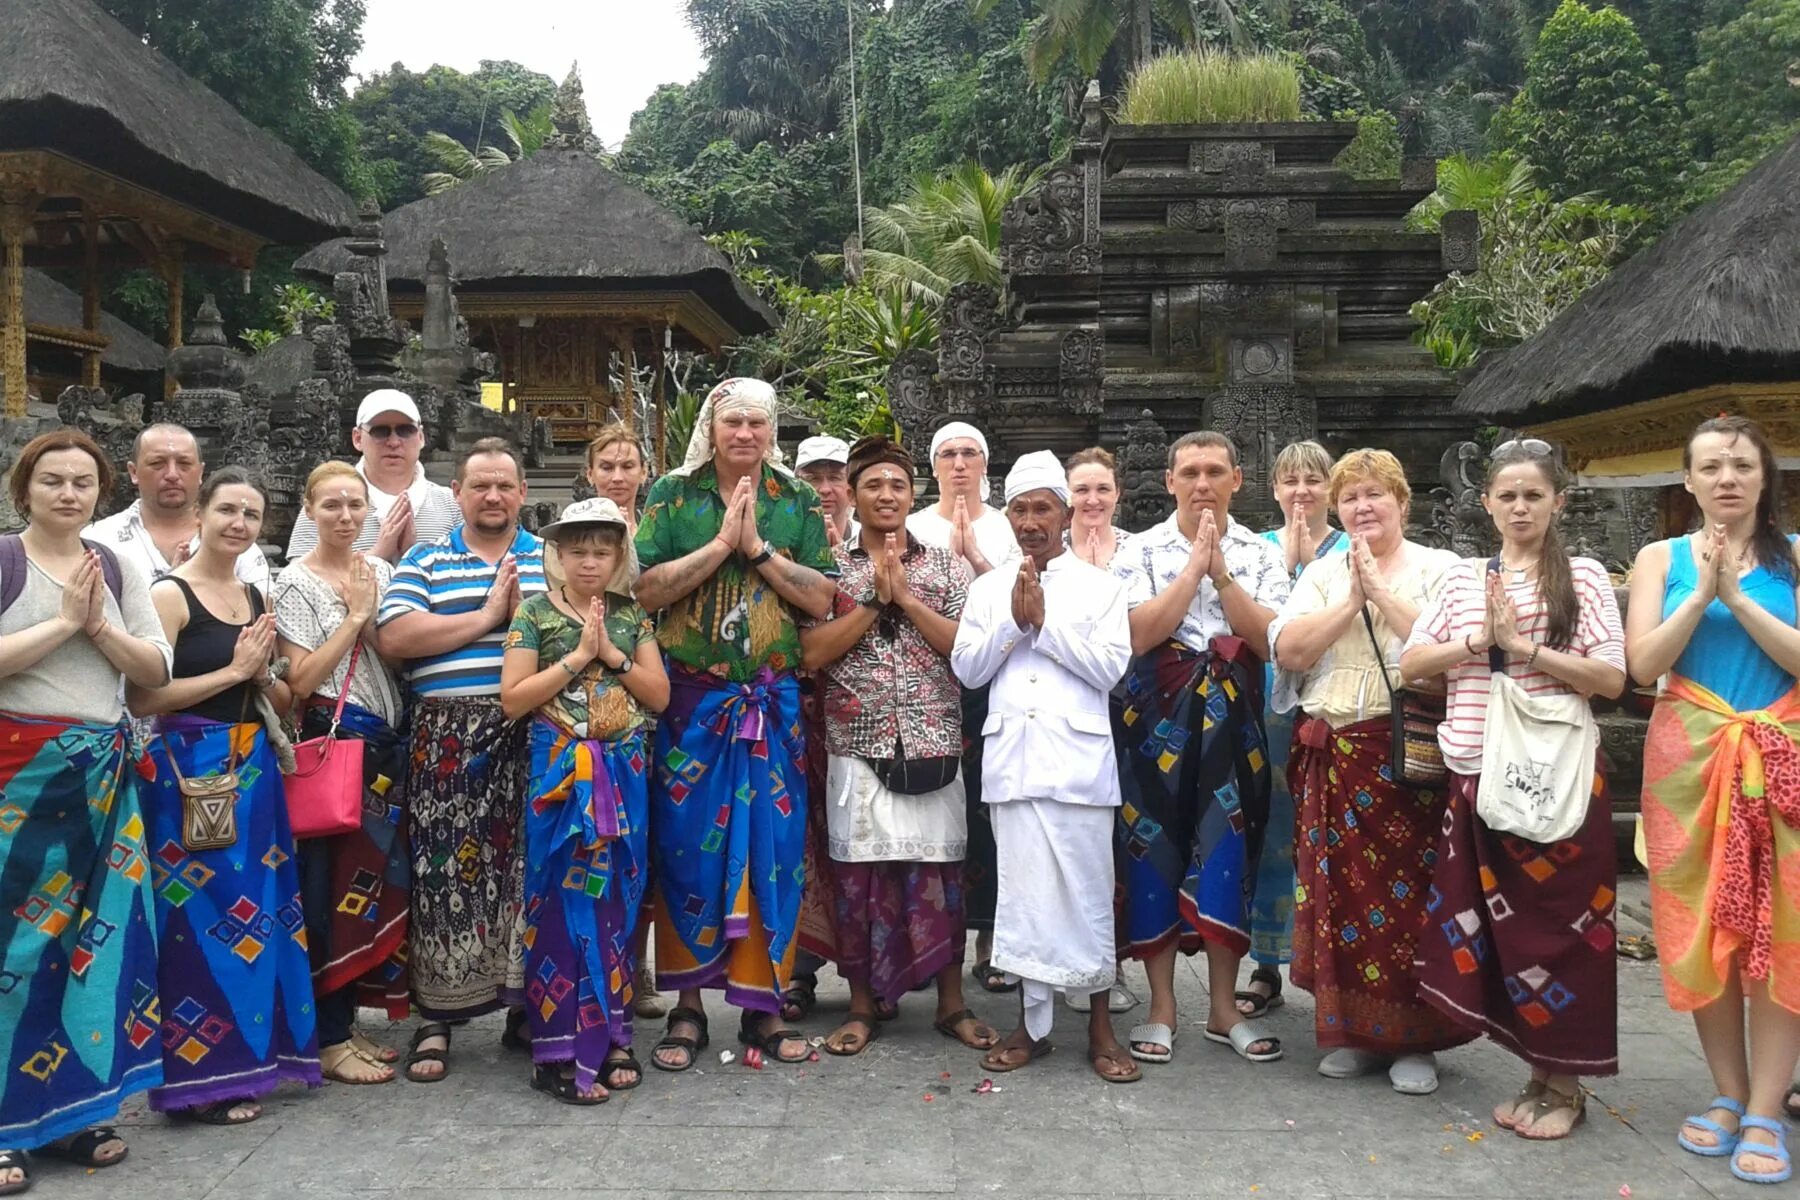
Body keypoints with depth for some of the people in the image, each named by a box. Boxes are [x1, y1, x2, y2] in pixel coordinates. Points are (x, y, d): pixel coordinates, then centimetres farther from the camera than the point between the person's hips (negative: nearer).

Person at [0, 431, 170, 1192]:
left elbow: (157, 670, 5)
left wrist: (99, 625, -8)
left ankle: (74, 1109, 16)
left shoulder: (119, 569, 10)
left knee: (96, 931, 5)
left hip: (103, 772, 4)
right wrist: (63, 621, -12)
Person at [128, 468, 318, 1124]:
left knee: (257, 910, 10)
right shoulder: (170, 594, -8)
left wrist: (263, 673, -2)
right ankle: (199, 1074, 9)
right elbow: (141, 698, -17)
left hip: (255, 769, 7)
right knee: (202, 914, -3)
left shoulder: (258, 599, 13)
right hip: (191, 770, -7)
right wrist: (232, 670, -14)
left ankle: (246, 1053, 23)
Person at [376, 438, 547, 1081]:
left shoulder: (551, 558, 13)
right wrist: (486, 616, -8)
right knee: (445, 867, 0)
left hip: (534, 734, 1)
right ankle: (436, 1018, 12)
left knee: (528, 865, 5)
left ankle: (526, 1005, 18)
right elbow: (394, 635, -6)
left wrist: (525, 614, -12)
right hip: (447, 734, -1)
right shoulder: (424, 561, 10)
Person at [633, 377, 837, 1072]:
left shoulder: (796, 503, 7)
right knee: (687, 846, 3)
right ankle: (688, 1005, 16)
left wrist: (759, 547, -10)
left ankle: (761, 1004, 17)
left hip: (774, 702, 2)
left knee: (772, 845, 4)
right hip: (691, 701, -1)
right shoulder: (673, 496, 3)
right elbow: (644, 591, -8)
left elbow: (822, 599, -1)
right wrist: (721, 542, -13)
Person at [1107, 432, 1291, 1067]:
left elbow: (1271, 641, -5)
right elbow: (1138, 634, -13)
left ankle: (1223, 1009, 19)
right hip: (1158, 718, -1)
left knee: (1225, 855, 5)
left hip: (1231, 720, 2)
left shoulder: (1261, 555, 7)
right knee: (1155, 853, 2)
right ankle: (1161, 1008, 15)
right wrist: (1194, 566, -12)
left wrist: (1220, 572, -12)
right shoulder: (1140, 550, 1)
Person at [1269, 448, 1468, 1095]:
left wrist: (1382, 593, -12)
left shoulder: (1439, 568, 5)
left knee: (1412, 892, -2)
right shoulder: (1322, 573, 14)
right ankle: (1355, 1031, 19)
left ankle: (1416, 1039, 13)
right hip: (1335, 758, 3)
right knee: (1342, 890, 5)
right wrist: (1351, 600, -8)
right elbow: (1288, 650, -1)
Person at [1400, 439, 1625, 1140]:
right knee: (1497, 925, 7)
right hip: (1476, 775, 4)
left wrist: (1521, 644, -15)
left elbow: (1612, 678, -8)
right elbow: (1411, 664, 5)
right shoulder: (1462, 578, 10)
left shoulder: (1584, 577, 0)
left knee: (1555, 924, 2)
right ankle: (1538, 1073, 22)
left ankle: (1566, 1084, 17)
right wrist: (1479, 641, -9)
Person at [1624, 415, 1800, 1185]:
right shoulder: (1661, 559, 6)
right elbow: (1642, 665, -4)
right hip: (1689, 762, 1)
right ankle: (1729, 1094, 19)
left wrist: (1736, 596, -15)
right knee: (1703, 928, 4)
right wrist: (1700, 595, -13)